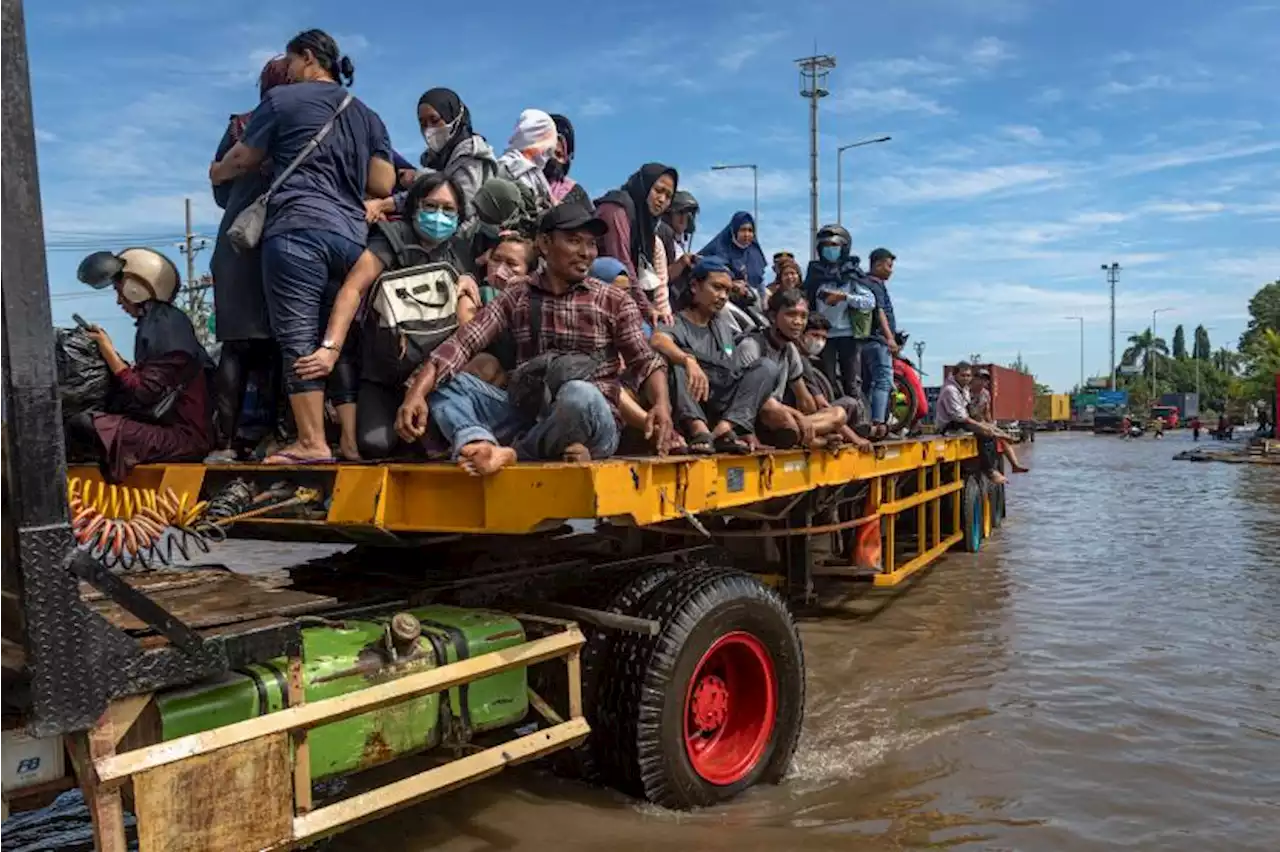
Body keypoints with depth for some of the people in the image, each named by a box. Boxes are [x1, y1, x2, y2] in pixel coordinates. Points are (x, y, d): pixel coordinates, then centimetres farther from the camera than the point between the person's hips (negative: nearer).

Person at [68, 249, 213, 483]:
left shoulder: (165, 326, -14)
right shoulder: (156, 323, 14)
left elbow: (144, 392, -19)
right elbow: (143, 381, 13)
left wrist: (108, 350, -10)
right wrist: (104, 348, 11)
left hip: (183, 436, -10)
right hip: (169, 427, 10)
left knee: (83, 427, -21)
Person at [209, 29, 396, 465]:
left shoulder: (282, 99, 8)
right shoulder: (367, 116, 22)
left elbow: (243, 160, 16)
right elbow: (383, 184, 15)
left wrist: (216, 172, 37)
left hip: (298, 229, -5)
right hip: (352, 236, 6)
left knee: (298, 337, -6)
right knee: (339, 340, 7)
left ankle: (312, 443, -10)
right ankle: (354, 442, 2)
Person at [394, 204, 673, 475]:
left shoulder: (614, 302, 5)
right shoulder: (517, 297, 8)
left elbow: (644, 361, 1)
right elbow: (462, 343, -2)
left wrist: (661, 404, -21)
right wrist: (416, 393, -18)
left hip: (592, 424, -2)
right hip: (527, 417, 3)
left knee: (580, 394, -37)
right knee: (444, 381, -11)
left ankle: (513, 453, -15)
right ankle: (484, 446, -38)